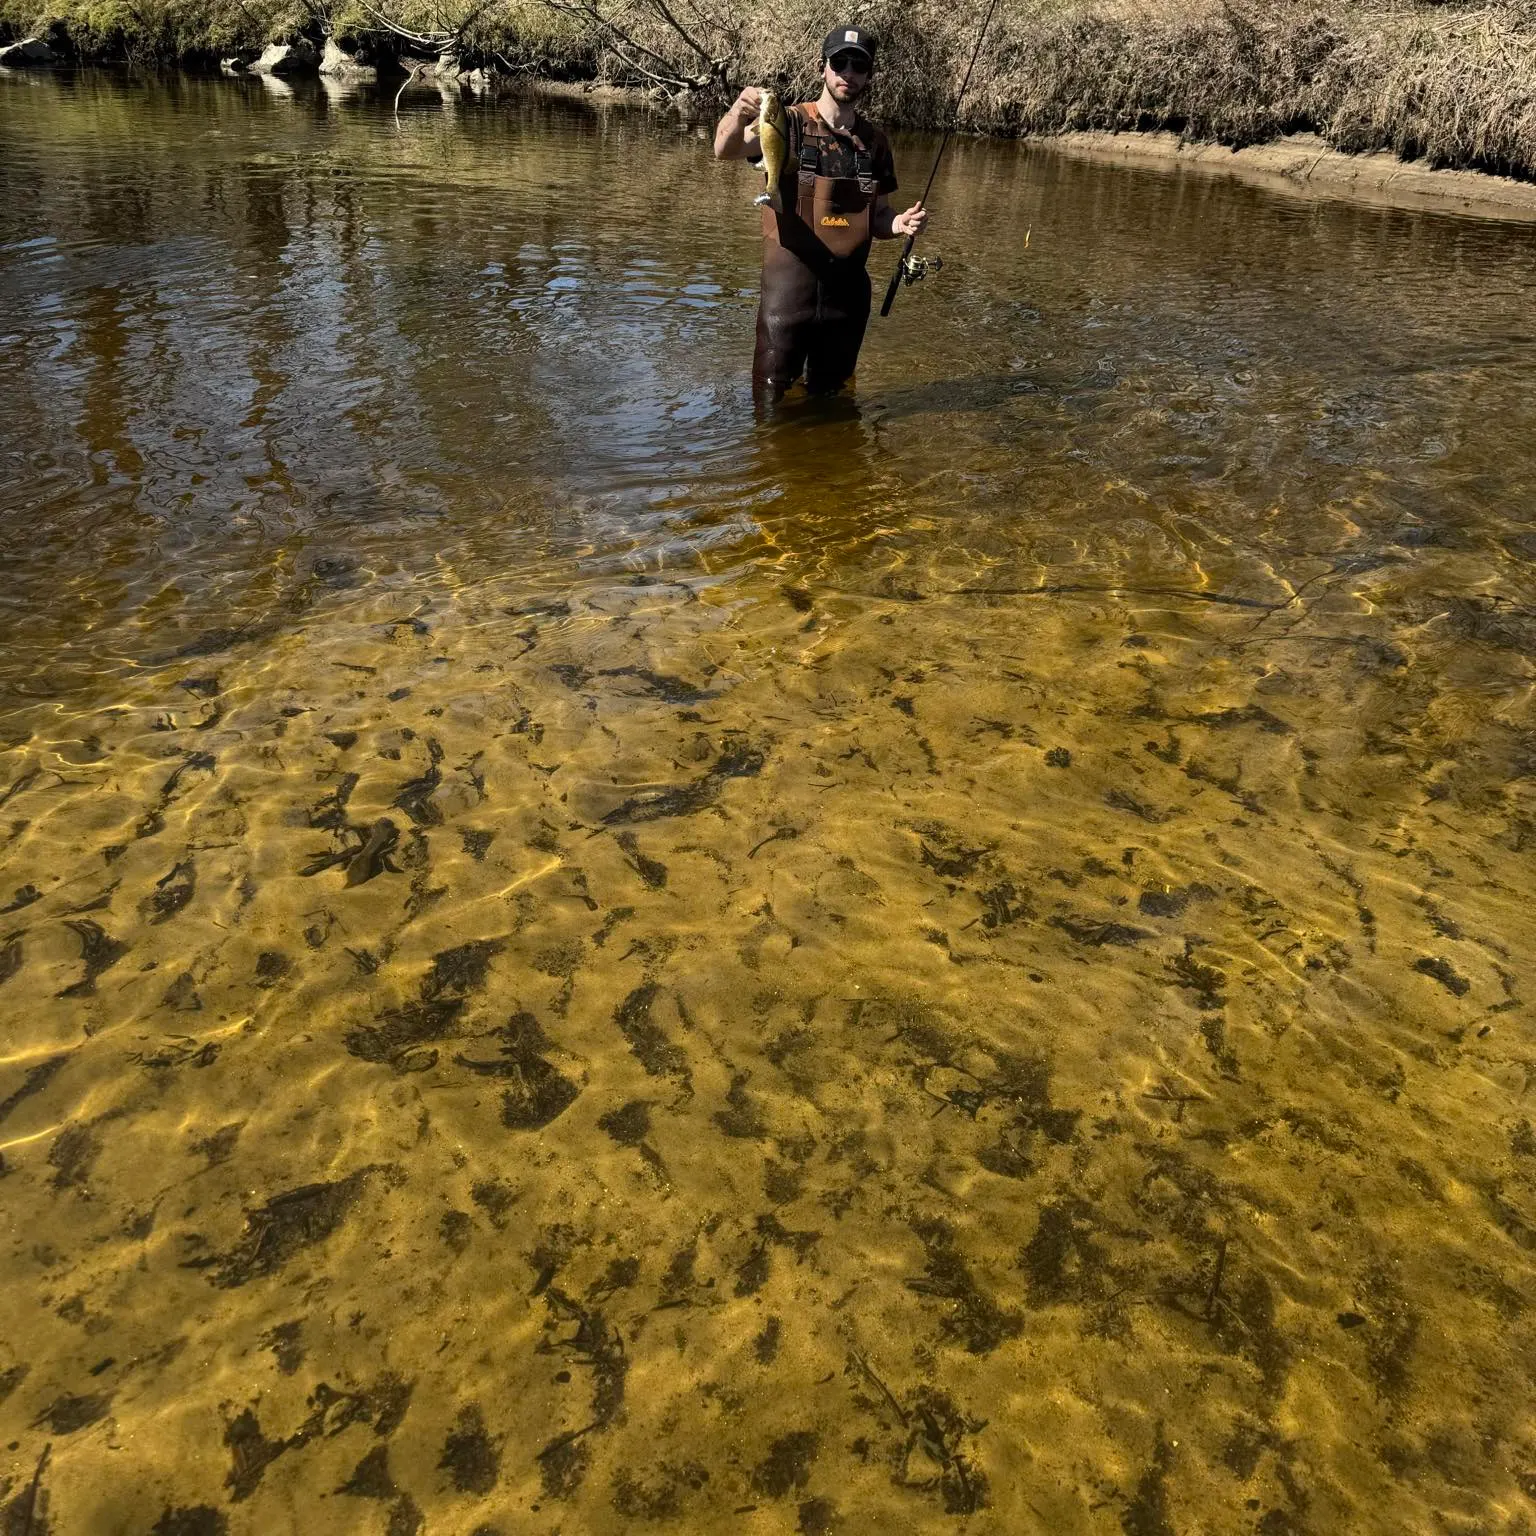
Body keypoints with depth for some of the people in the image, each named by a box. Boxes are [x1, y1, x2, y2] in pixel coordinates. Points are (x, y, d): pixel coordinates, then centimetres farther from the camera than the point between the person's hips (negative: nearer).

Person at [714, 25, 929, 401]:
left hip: (849, 291, 4)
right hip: (789, 286, -4)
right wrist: (737, 115, -45)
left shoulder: (875, 142, 8)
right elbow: (725, 150, -22)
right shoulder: (790, 124, -6)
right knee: (770, 399, 2)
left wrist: (900, 224, -8)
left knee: (829, 399, 15)